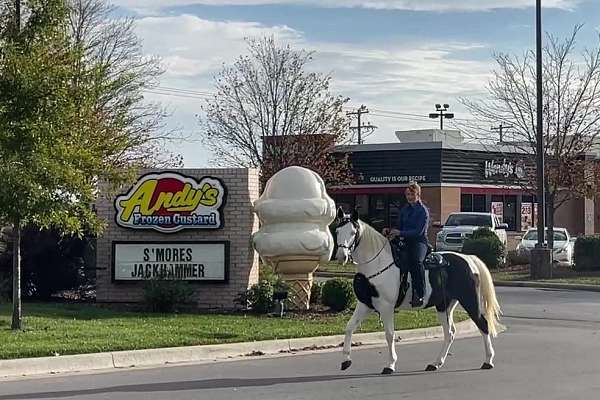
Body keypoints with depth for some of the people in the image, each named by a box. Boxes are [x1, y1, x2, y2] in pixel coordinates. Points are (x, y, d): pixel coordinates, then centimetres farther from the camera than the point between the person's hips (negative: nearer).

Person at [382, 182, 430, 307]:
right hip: (405, 242, 7)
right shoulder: (404, 210, 16)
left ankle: (420, 295, -34)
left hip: (419, 242, -7)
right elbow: (399, 226, 19)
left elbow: (419, 231, -13)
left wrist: (400, 233, -22)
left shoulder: (423, 211, -4)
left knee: (416, 260, -36)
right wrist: (390, 231, -2)